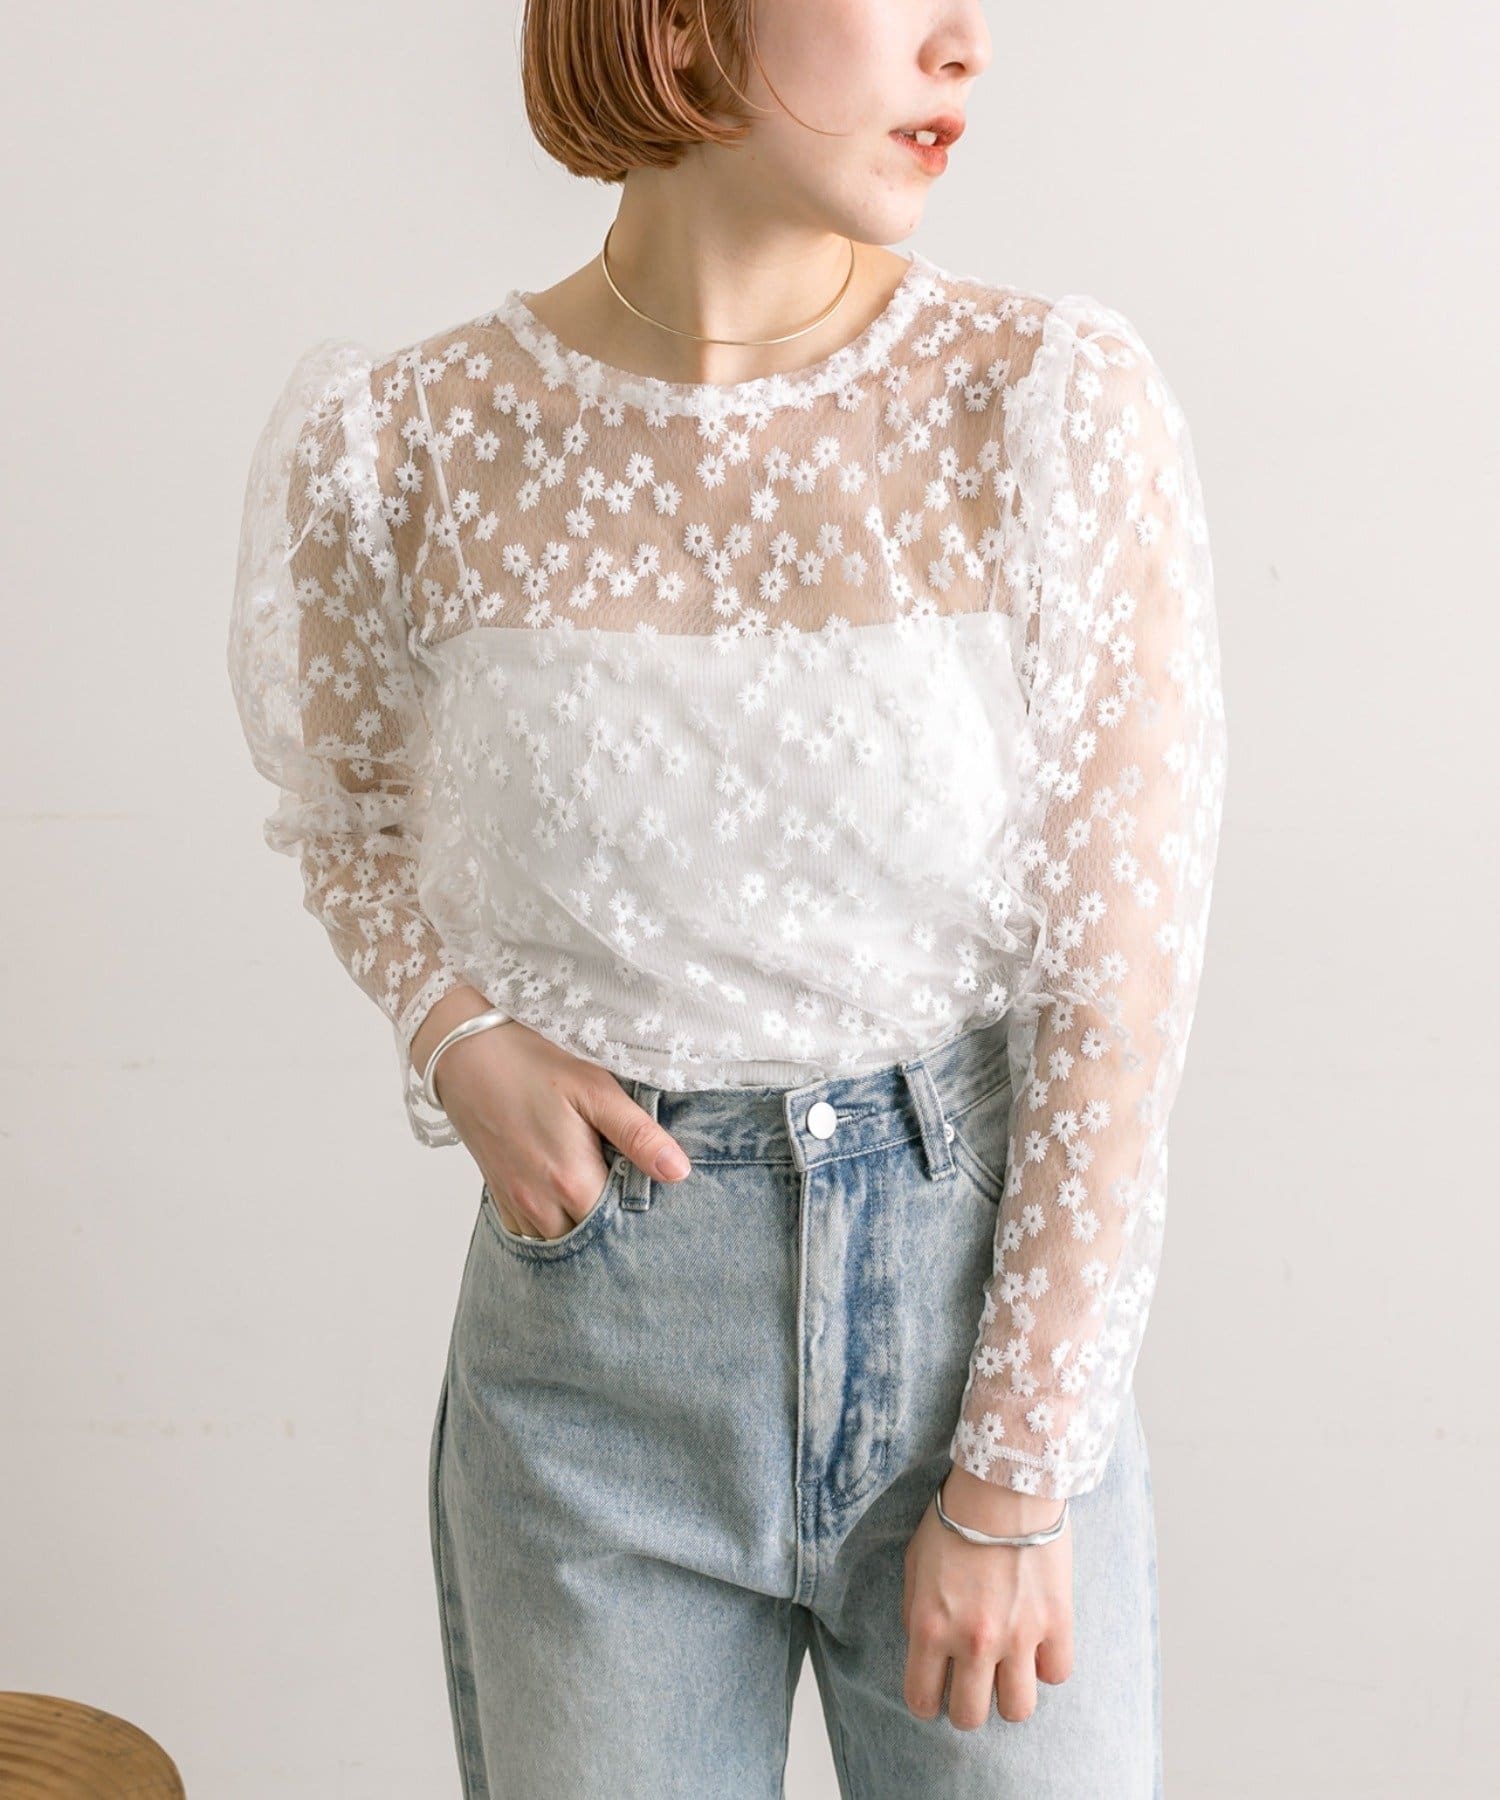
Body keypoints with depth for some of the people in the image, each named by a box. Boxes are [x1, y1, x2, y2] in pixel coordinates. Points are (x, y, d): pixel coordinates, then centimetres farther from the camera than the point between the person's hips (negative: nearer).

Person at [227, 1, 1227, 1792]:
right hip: (591, 1352, 1)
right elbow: (352, 800, 12)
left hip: (987, 1290, 0)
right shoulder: (426, 438, -8)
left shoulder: (1056, 400, -12)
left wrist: (1019, 1482, -10)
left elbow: (1122, 974, -11)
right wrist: (458, 1042, -8)